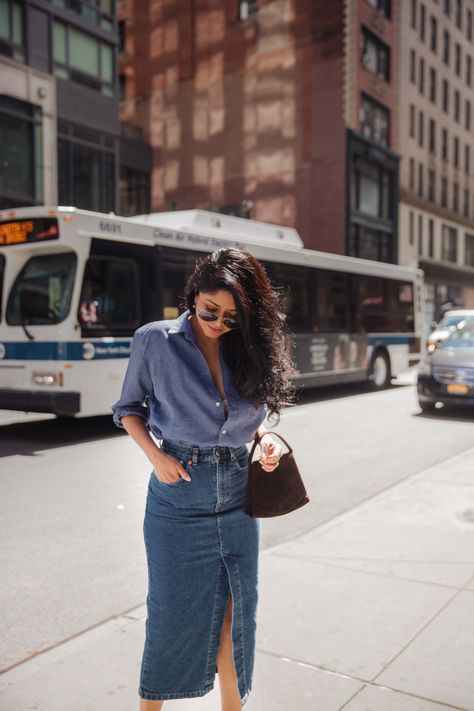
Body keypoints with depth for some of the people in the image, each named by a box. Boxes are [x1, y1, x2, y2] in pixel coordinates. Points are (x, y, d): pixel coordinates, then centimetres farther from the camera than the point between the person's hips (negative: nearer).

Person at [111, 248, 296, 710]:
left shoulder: (249, 348, 1)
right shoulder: (155, 341, -7)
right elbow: (128, 408, 3)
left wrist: (266, 438, -7)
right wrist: (156, 455, -11)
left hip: (237, 494, 3)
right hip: (179, 492, -3)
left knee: (236, 607, 12)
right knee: (173, 608, 8)